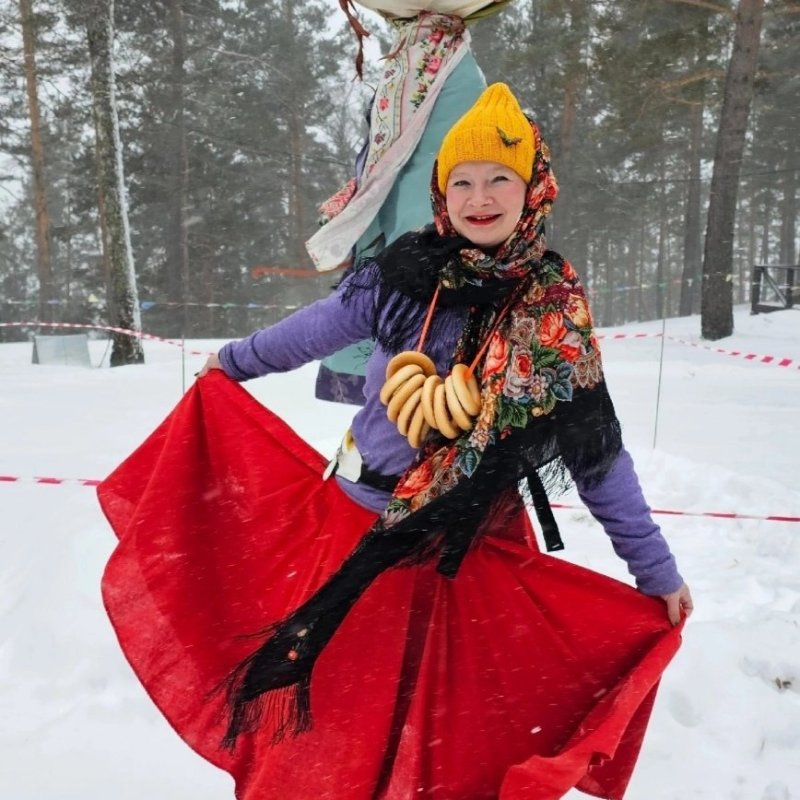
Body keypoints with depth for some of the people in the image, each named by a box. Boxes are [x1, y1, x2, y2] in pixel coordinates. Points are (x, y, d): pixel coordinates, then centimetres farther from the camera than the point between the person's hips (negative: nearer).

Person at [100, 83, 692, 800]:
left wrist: (656, 568, 1)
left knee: (450, 731, 10)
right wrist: (235, 360, 24)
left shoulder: (556, 313, -7)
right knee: (332, 706, 12)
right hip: (357, 521, 1)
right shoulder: (407, 275, -8)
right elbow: (316, 328, 9)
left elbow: (599, 451, -1)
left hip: (473, 554, 0)